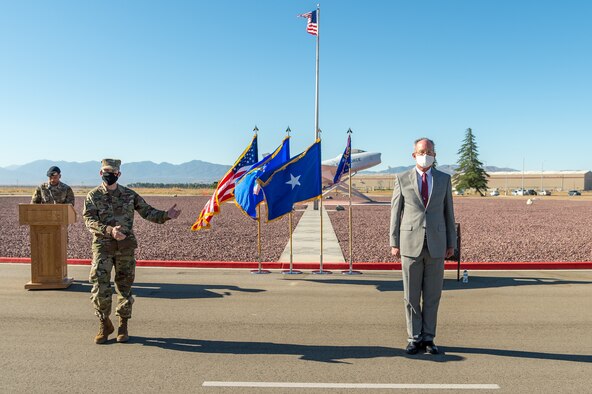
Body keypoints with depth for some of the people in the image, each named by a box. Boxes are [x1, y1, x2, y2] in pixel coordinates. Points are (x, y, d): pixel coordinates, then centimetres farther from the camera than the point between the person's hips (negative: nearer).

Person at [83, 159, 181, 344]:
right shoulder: (93, 196, 2)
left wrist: (166, 215, -11)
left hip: (126, 247, 1)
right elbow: (89, 220, -9)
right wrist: (109, 230, -26)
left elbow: (147, 212, 6)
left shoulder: (130, 195, 6)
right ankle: (104, 324, 14)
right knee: (100, 287, -6)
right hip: (103, 247, -1)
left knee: (125, 287, 7)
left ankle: (123, 326, 20)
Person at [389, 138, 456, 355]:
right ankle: (414, 338, 18)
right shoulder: (402, 179, 2)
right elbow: (395, 212, 2)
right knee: (411, 296, 5)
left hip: (436, 244, 1)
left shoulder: (444, 179, 7)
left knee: (432, 295, 8)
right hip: (411, 244, -1)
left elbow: (448, 213, 9)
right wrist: (394, 243, -1)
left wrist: (451, 243, 6)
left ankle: (428, 338, 20)